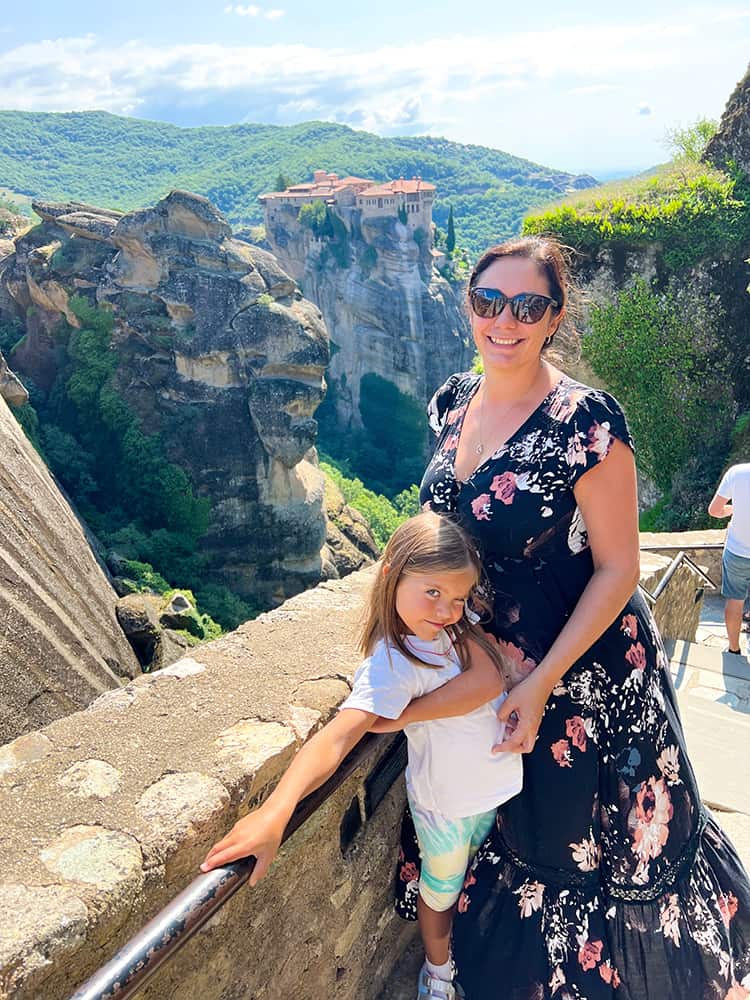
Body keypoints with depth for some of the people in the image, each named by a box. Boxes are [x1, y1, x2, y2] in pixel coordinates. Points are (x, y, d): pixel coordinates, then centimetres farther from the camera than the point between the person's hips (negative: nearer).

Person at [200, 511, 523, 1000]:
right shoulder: (391, 665, -32)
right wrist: (275, 810, -56)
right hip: (448, 805, -5)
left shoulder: (462, 625, -10)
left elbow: (489, 681, -20)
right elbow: (336, 737, -44)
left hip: (499, 784, 5)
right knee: (442, 890, 22)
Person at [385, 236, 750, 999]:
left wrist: (542, 682, -20)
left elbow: (617, 569, -18)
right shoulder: (452, 402, -3)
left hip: (586, 675, -6)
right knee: (512, 832, 26)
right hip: (484, 665, 6)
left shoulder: (584, 421, -23)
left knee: (597, 841, 14)